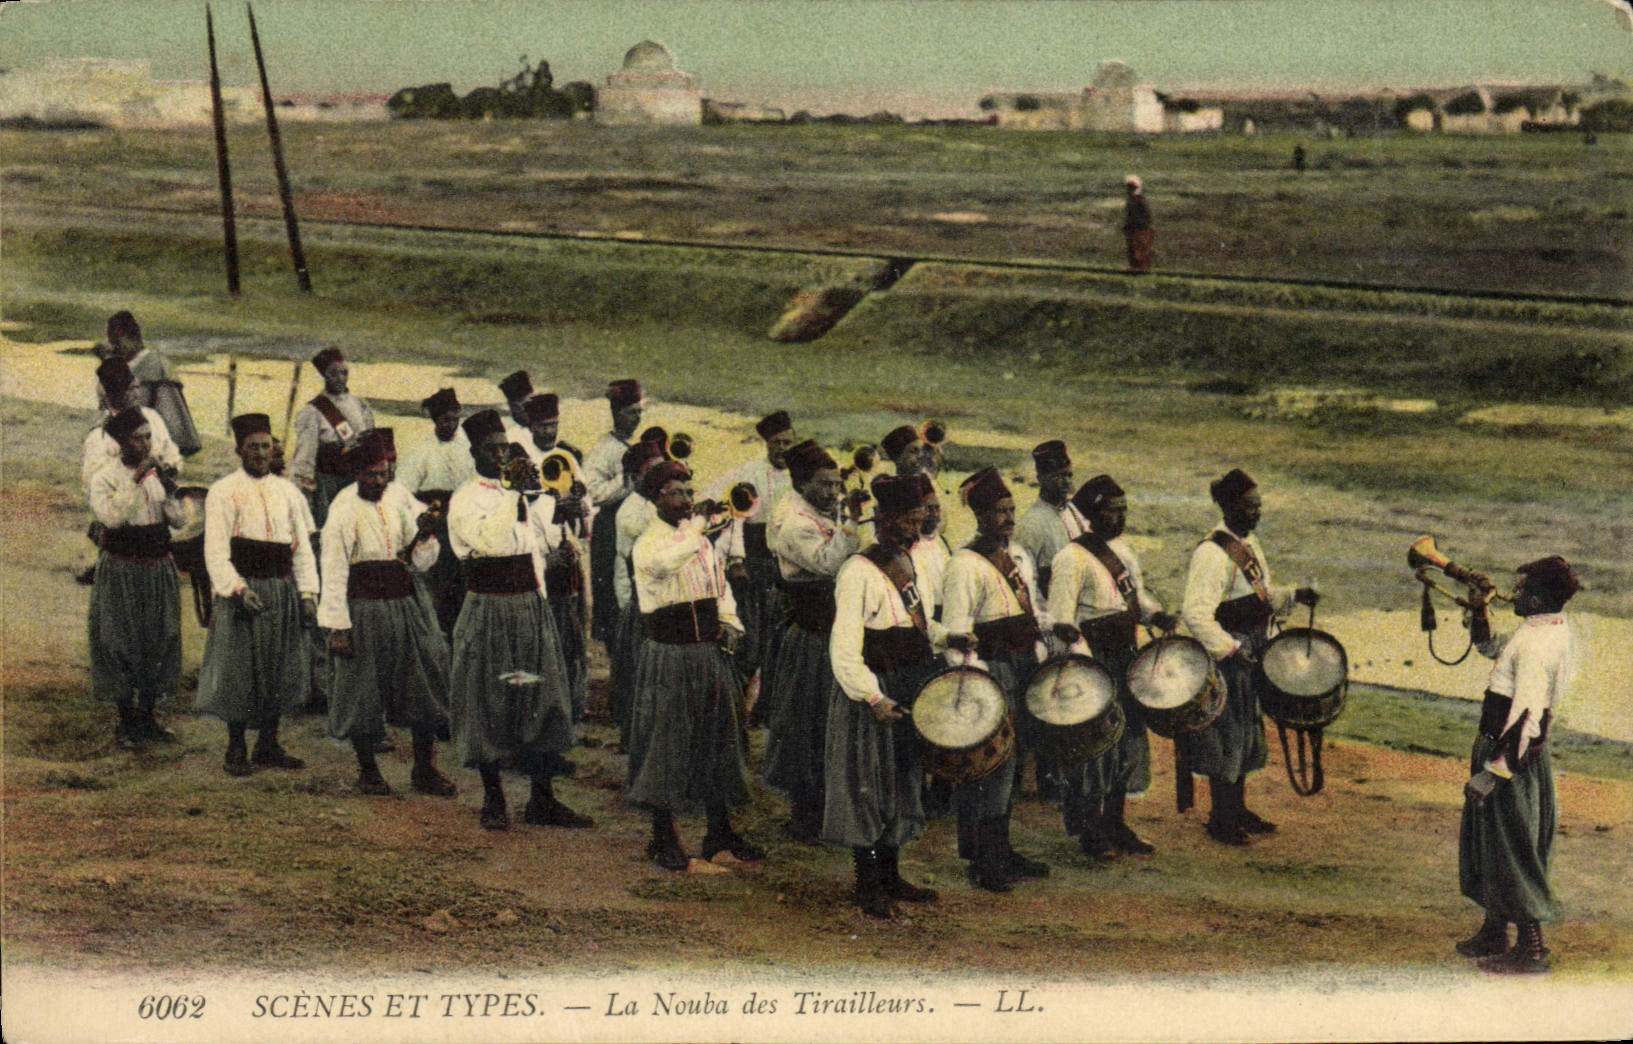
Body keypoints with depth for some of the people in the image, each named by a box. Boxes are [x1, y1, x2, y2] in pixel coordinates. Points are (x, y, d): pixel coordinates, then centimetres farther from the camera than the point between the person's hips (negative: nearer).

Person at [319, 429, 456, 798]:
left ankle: (425, 768, 17)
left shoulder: (400, 497, 4)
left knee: (425, 683, 5)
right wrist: (338, 626, -12)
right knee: (363, 691, 5)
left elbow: (422, 561, 8)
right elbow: (334, 570, -9)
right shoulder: (345, 508, -9)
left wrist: (425, 535, -13)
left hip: (407, 605, 5)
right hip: (365, 609, -4)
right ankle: (368, 770, 22)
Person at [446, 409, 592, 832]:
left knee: (541, 698, 6)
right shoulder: (465, 499, -8)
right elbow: (489, 541, -25)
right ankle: (493, 801, 11)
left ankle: (542, 800, 12)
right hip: (488, 610, -6)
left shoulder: (525, 497, 14)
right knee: (489, 703, 1)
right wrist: (513, 491, -27)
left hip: (530, 606, 6)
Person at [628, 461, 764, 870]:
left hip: (709, 653, 7)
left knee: (718, 737, 11)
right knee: (667, 743, -1)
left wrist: (729, 623, 4)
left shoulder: (701, 540, 12)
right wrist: (701, 524, -39)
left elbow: (720, 583, 21)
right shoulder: (648, 544, -10)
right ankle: (663, 839, 10)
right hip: (668, 656, -7)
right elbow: (666, 560, -34)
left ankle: (720, 831, 22)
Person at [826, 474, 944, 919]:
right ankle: (868, 887, 8)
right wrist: (873, 698, -28)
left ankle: (890, 878, 26)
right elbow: (844, 649, -22)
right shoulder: (858, 572, -17)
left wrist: (947, 636, 8)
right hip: (876, 690, -9)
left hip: (912, 690, 9)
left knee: (902, 779, 15)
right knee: (870, 787, -1)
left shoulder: (910, 563, 10)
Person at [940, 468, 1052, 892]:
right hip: (990, 673, -8)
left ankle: (1002, 850, 25)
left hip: (1023, 667, 8)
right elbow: (955, 634, -16)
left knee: (1008, 760, 15)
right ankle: (983, 861, 1)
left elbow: (1036, 611, 24)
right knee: (989, 764, -6)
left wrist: (1042, 661, 13)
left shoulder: (1018, 557, 14)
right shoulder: (965, 566, -12)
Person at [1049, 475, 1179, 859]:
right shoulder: (1073, 557, -15)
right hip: (1095, 663, -8)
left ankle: (1115, 824, 25)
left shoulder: (1122, 547, 10)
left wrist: (1157, 616, 2)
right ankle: (1090, 831, 10)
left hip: (1127, 658, 8)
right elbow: (1062, 621, -19)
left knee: (1130, 738, 13)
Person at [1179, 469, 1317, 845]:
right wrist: (1230, 650, -29)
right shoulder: (1212, 554, -20)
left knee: (1246, 732, 17)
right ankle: (1221, 820, 8)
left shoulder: (1249, 545, 10)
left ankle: (1238, 810, 29)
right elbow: (1196, 616, -25)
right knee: (1225, 736, -2)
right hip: (1225, 659, -9)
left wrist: (1292, 596, 5)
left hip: (1251, 656, 9)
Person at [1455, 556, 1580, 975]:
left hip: (1512, 756, -10)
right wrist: (1479, 608, 11)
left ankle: (1531, 949, 5)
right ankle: (1494, 935, 31)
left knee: (1511, 851, -2)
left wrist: (1489, 773, -27)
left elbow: (1526, 717, -28)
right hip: (1507, 749, 10)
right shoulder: (1551, 631, 9)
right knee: (1489, 844, 20)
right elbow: (1489, 646, 27)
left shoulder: (1537, 645, -23)